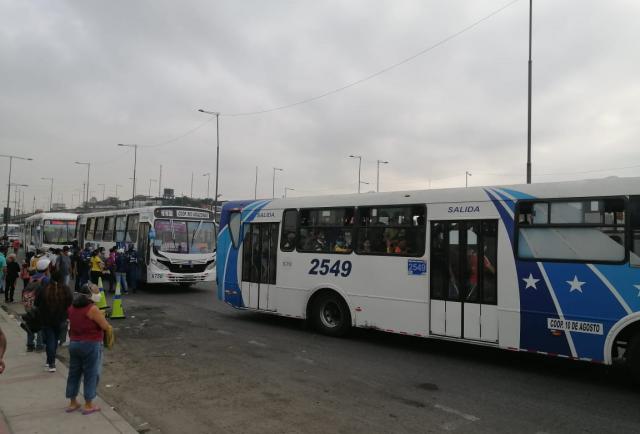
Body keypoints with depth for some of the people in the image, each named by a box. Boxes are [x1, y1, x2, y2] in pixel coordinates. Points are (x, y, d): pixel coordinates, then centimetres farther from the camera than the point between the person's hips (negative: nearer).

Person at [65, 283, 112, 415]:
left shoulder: (72, 307, 5)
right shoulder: (92, 309, -19)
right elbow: (105, 326, -18)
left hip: (74, 343, 7)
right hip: (91, 345, -7)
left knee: (74, 373, 16)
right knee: (91, 374, 5)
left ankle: (72, 403, 26)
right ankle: (88, 405, 12)